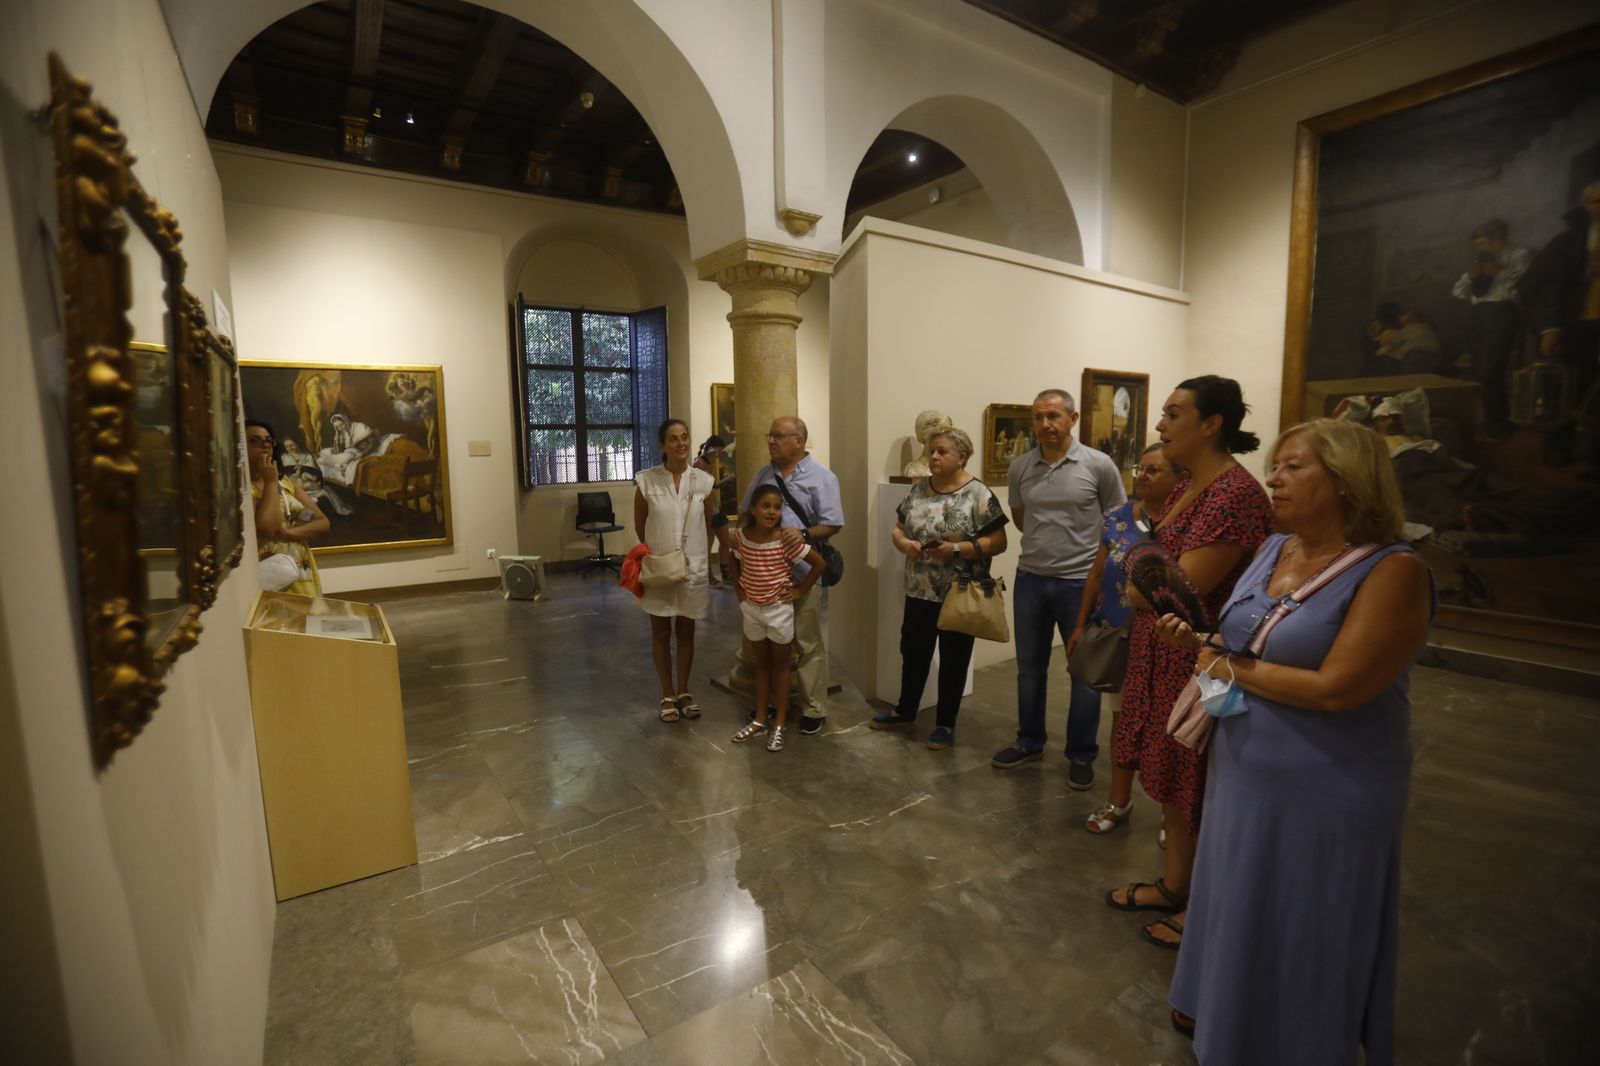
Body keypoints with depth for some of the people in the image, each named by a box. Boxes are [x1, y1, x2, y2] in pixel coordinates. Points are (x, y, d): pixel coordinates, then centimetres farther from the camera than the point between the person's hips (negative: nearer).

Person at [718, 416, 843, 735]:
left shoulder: (821, 477, -6)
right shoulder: (763, 474, 10)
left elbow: (833, 524, -9)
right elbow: (746, 515, 17)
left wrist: (804, 534, -25)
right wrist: (732, 544, 3)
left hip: (802, 574, -5)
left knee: (807, 643, 4)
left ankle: (812, 709, 17)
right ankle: (742, 683, 40)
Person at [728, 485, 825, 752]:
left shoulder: (787, 539, -20)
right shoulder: (741, 536, -7)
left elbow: (819, 562, -15)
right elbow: (736, 561, 13)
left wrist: (800, 590, -11)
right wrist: (737, 585, 4)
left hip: (779, 609, -4)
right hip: (751, 608, 4)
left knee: (780, 665, 9)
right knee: (761, 664, 17)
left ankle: (779, 725, 19)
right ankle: (759, 720, 28)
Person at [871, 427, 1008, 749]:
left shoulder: (978, 494, -12)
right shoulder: (918, 489, 5)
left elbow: (998, 542, -13)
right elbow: (898, 529, 10)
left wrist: (957, 549, -24)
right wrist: (904, 543, -12)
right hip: (919, 591, 5)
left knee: (953, 660, 10)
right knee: (913, 652, 17)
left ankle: (946, 723, 26)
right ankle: (905, 710, 37)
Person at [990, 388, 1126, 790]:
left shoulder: (1099, 465, -9)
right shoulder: (1019, 468, 0)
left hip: (1082, 582, -3)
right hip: (1030, 579, 3)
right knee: (1029, 667, 15)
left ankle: (1082, 755, 26)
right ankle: (1029, 741, 33)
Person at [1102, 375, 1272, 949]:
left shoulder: (1233, 496, -23)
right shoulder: (1187, 487, 8)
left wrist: (1136, 591, -7)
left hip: (1200, 663, -9)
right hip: (1163, 654, 9)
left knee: (1197, 793, 9)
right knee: (1169, 780, 21)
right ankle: (1172, 885, 40)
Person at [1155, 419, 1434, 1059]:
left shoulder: (1393, 571, -20)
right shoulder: (1274, 548, 2)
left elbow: (1335, 688, -27)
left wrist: (1234, 670, -16)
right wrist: (1199, 644, -7)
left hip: (1325, 796, -7)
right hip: (1243, 772, 7)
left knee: (1298, 932, 14)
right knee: (1239, 906, 25)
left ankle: (1293, 1040, 39)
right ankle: (1222, 1005, 49)